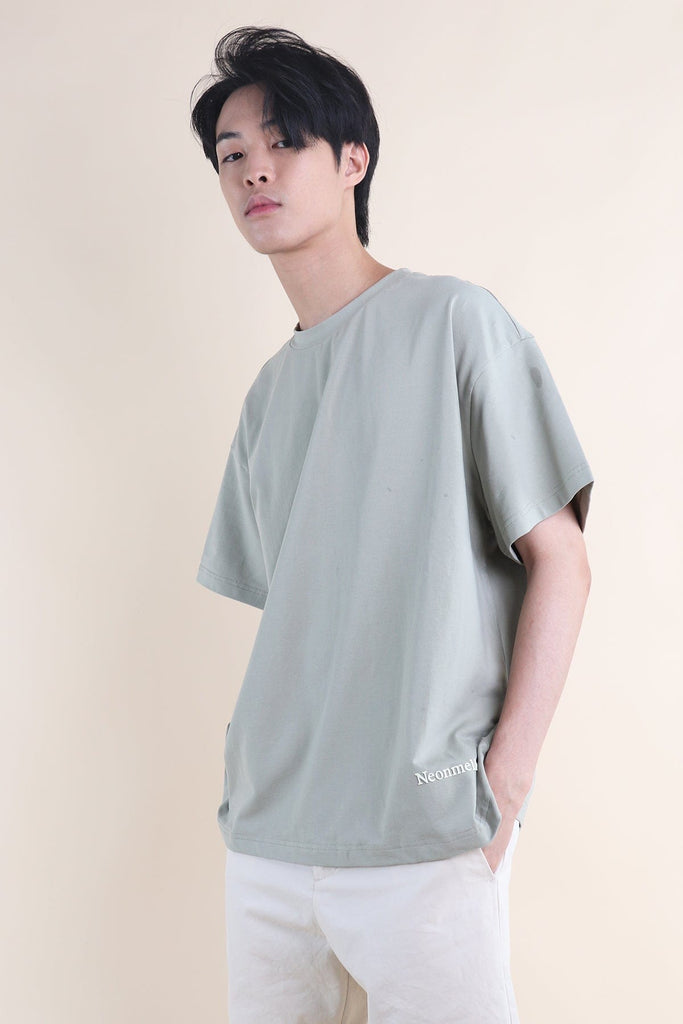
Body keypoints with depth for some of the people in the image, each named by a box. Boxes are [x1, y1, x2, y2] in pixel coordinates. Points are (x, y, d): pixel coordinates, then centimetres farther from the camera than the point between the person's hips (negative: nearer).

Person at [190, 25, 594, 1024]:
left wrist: (504, 782, -12)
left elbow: (559, 562, -6)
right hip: (266, 834, 6)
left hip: (423, 837, -5)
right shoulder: (270, 392, 14)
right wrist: (255, 777, 7)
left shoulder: (454, 323, -3)